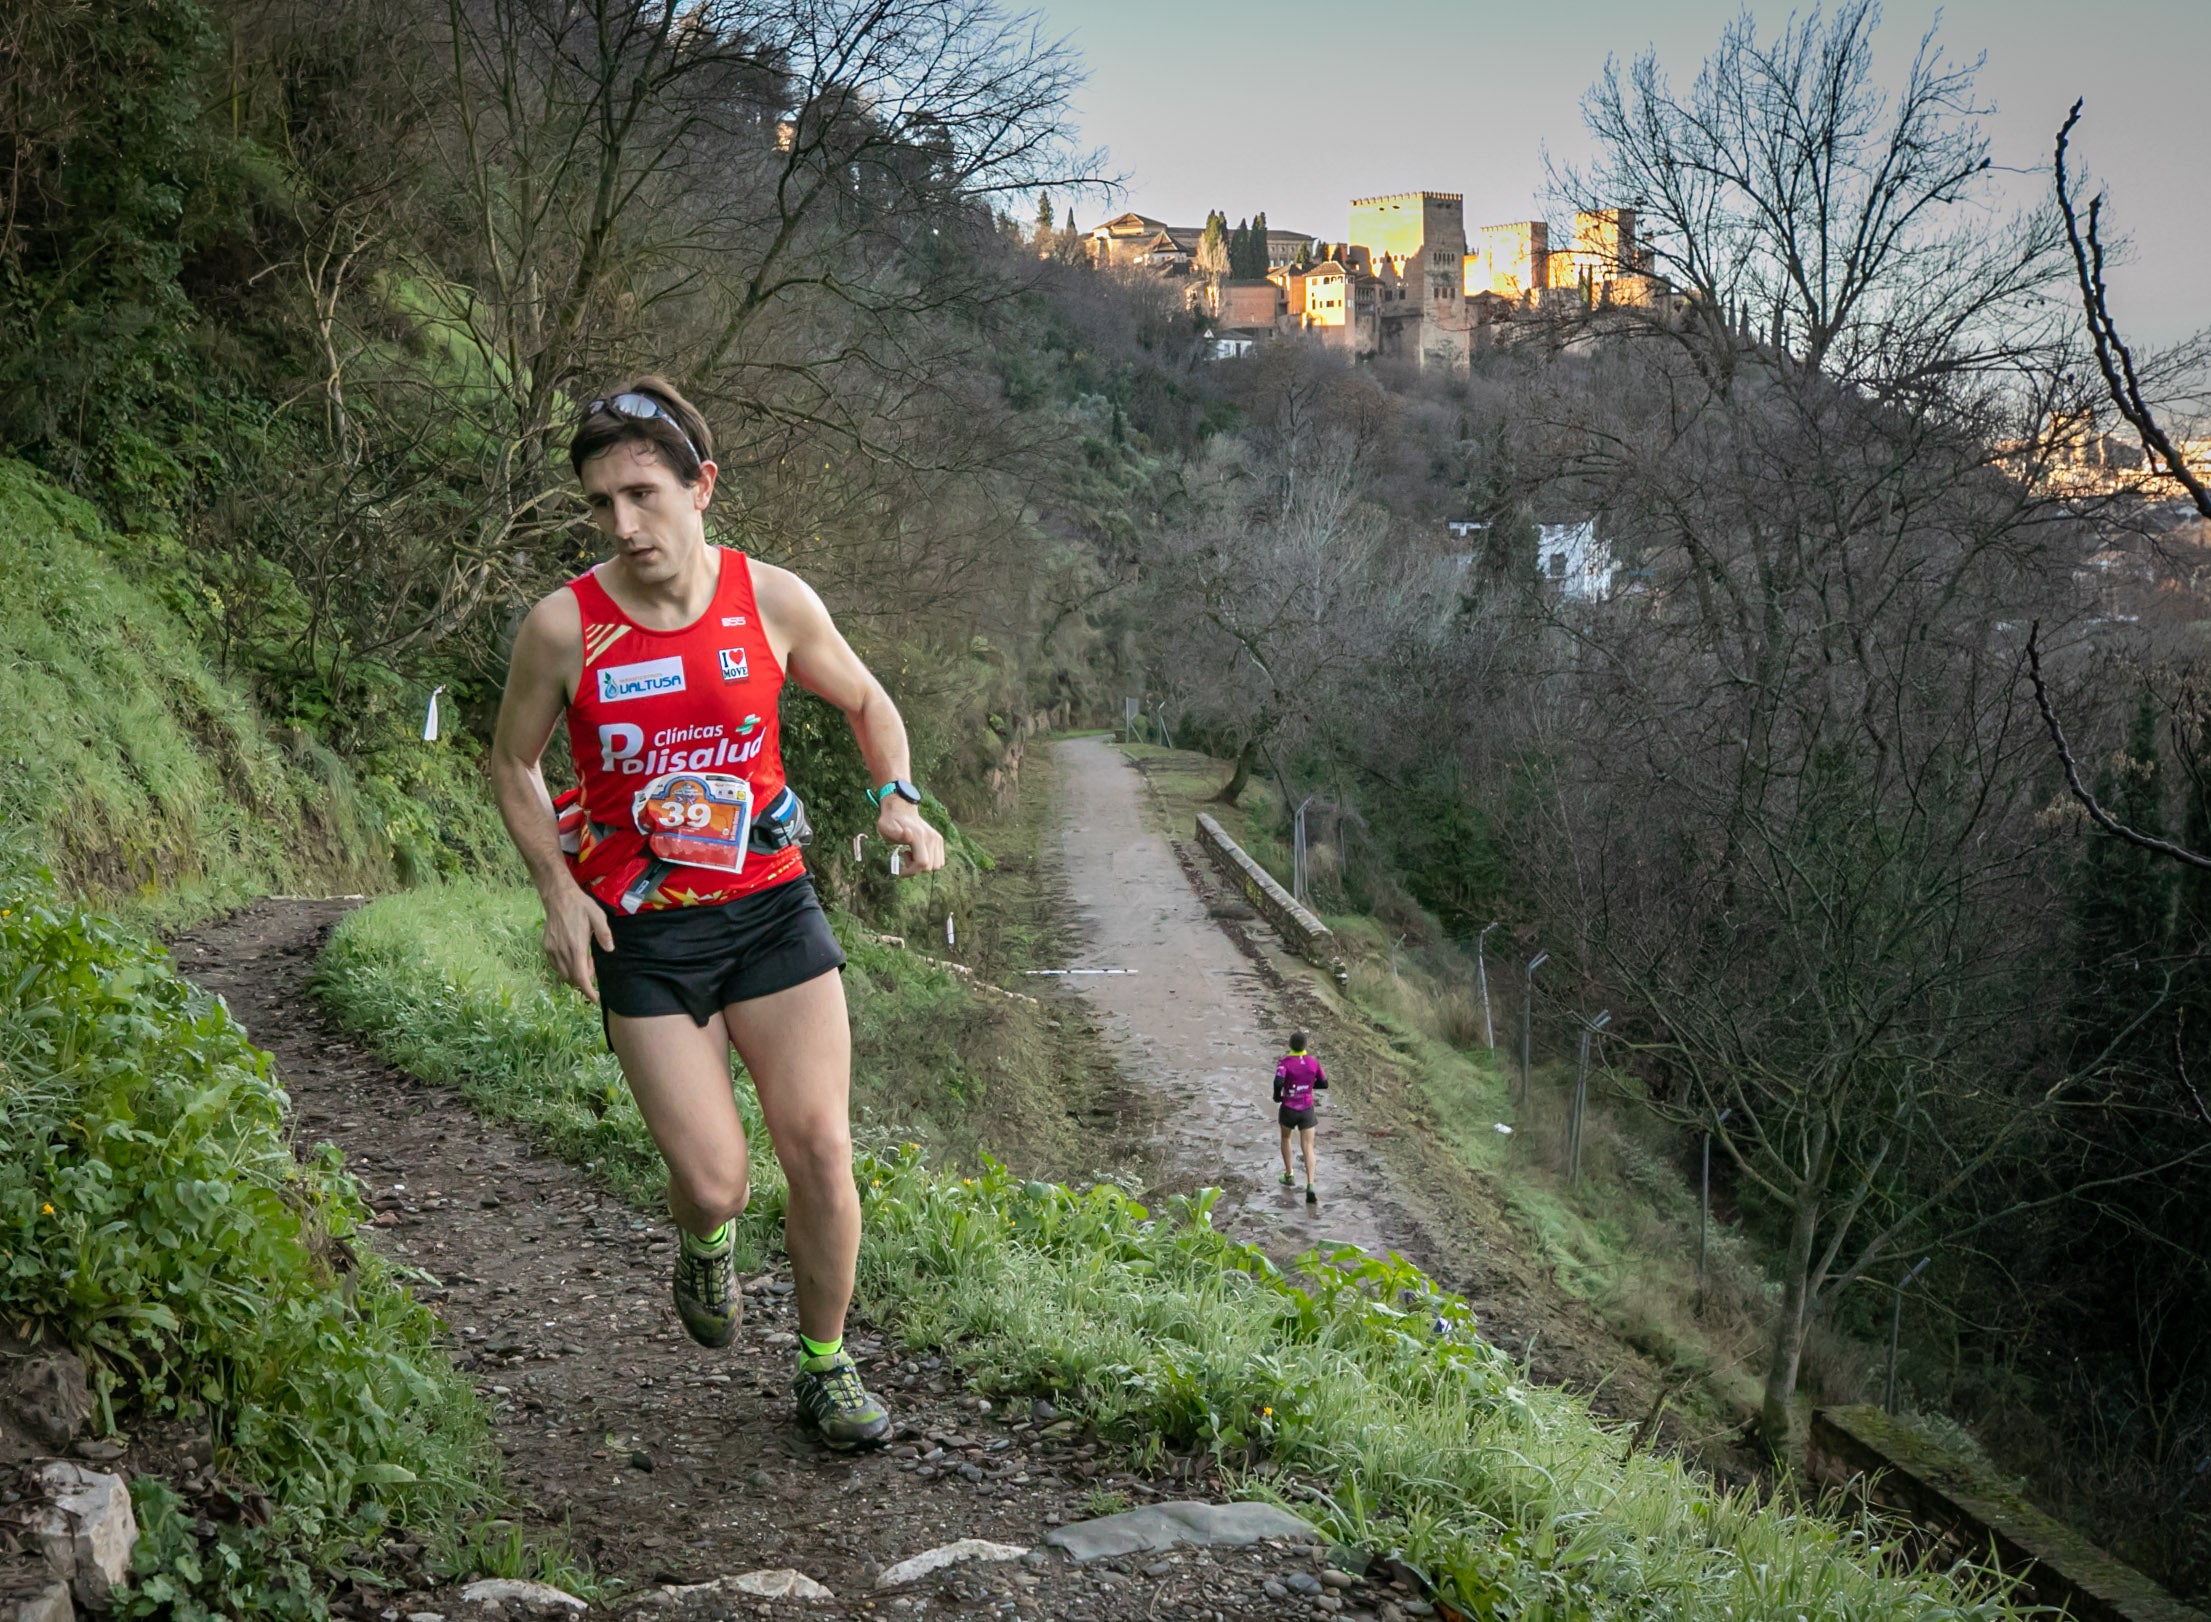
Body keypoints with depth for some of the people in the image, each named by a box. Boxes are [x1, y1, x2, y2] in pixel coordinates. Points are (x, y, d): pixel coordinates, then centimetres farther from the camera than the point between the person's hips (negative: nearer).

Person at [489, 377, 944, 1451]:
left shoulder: (774, 601, -5)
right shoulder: (563, 627, -9)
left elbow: (864, 699, 13)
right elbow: (513, 764, 6)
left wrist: (897, 799, -4)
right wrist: (558, 889, -6)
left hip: (771, 906, 1)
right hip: (642, 932, -1)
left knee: (821, 1149, -5)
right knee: (713, 1184, -7)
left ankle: (825, 1366, 18)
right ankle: (704, 1244, 33)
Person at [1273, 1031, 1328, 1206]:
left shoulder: (1284, 1062, -14)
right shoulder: (1313, 1062, -5)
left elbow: (1279, 1081, -30)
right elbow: (1324, 1083, 5)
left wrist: (1277, 1096, -11)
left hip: (1288, 1109, -1)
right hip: (1307, 1110, 1)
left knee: (1285, 1139, 28)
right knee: (1308, 1148, -2)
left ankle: (1288, 1175, 35)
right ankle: (1310, 1187, -19)